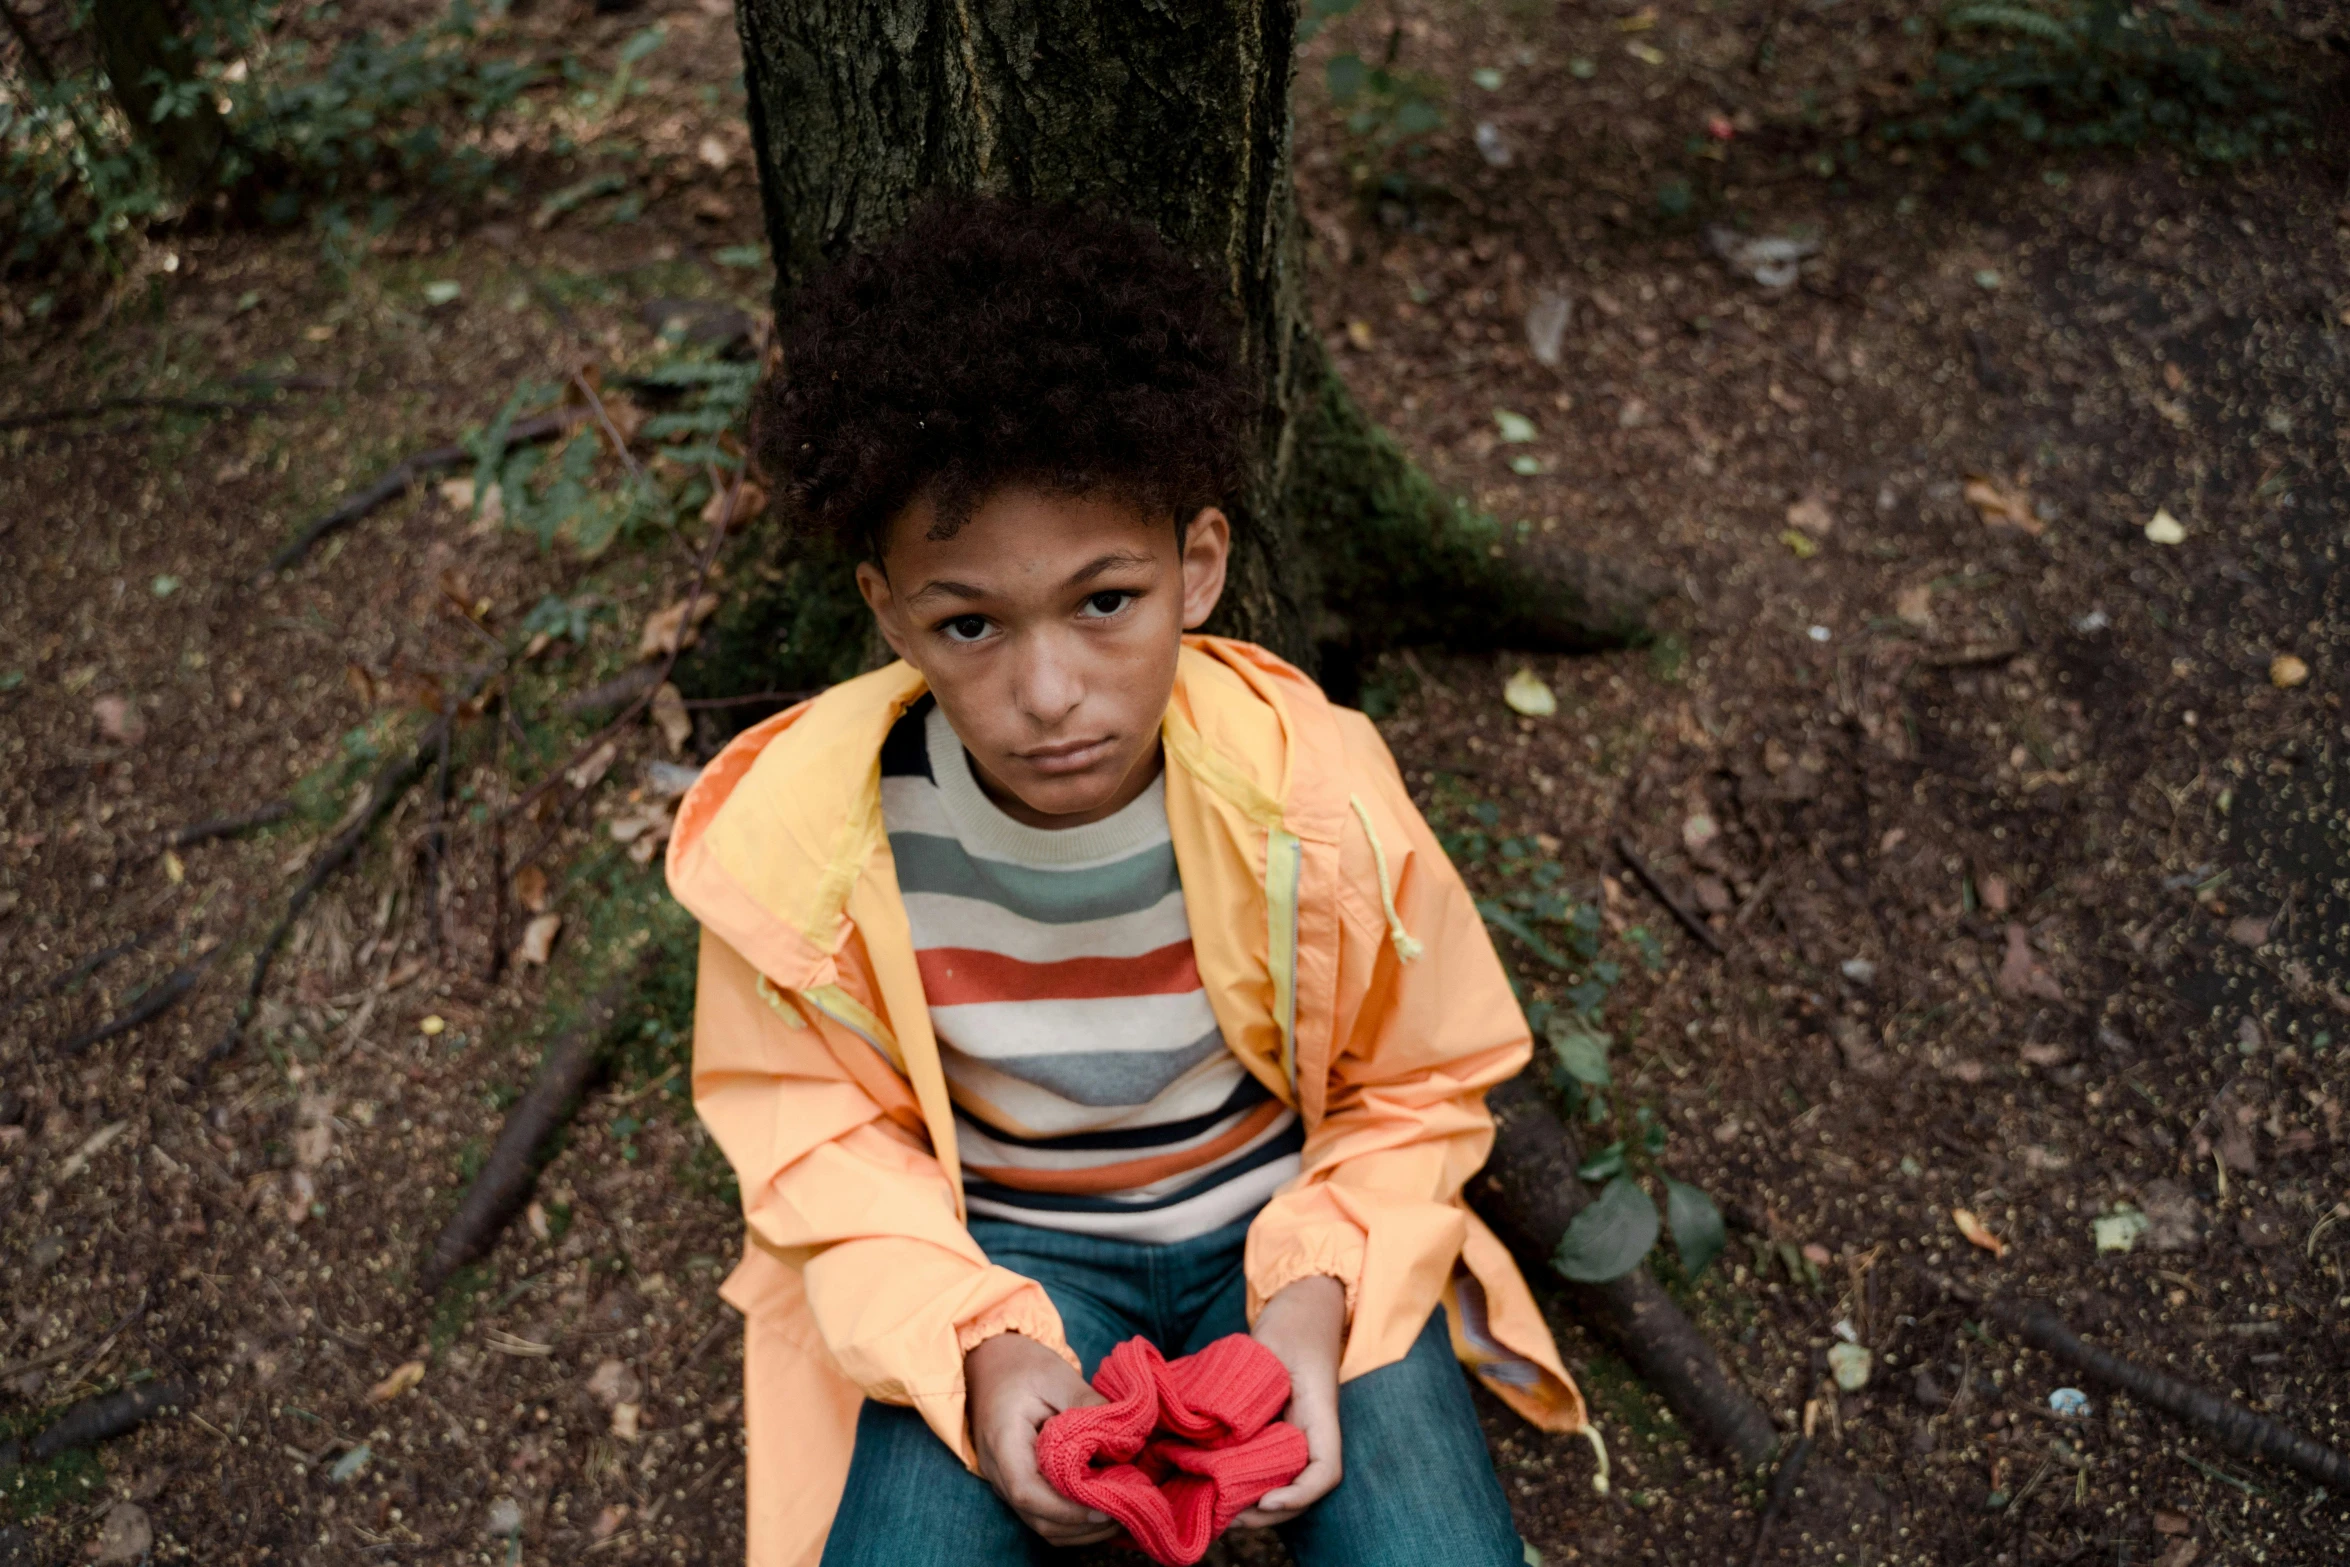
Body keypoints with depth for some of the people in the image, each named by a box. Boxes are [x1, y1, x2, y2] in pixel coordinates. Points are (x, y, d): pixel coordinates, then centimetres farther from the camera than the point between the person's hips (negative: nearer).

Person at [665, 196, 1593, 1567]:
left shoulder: (1316, 798, -22)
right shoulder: (794, 836, -21)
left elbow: (1419, 1091, -5)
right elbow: (821, 1140, -6)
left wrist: (1314, 1300, -22)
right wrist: (982, 1348, -21)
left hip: (1287, 1221, 0)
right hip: (988, 1257, 0)